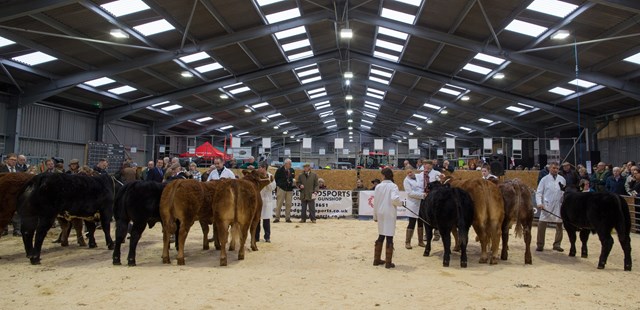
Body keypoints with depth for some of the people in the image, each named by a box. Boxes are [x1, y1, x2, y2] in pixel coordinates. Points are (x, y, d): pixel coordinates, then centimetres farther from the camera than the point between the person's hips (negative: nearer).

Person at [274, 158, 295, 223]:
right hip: (281, 188, -4)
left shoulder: (292, 170, 7)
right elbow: (276, 179, -1)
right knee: (279, 204, -2)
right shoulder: (279, 170, -5)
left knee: (288, 204, 4)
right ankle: (277, 218, 4)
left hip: (289, 189, 4)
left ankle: (288, 218, 12)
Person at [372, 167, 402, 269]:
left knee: (381, 236, 17)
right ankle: (388, 262, 3)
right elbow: (394, 199, -25)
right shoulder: (393, 186, -9)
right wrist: (400, 203, -3)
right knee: (389, 237, 1)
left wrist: (375, 215, 16)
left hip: (380, 213, 5)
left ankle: (376, 259, 23)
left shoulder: (378, 186, 3)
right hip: (389, 214, -5)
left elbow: (375, 202, 7)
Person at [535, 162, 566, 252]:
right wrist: (539, 203, -15)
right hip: (547, 205, -3)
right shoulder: (545, 179, 0)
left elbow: (564, 192, 12)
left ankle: (557, 244, 20)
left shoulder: (562, 179, 7)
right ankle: (540, 245, 2)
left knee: (559, 225, 7)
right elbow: (539, 192, -2)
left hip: (559, 206, 3)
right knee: (541, 224, -7)